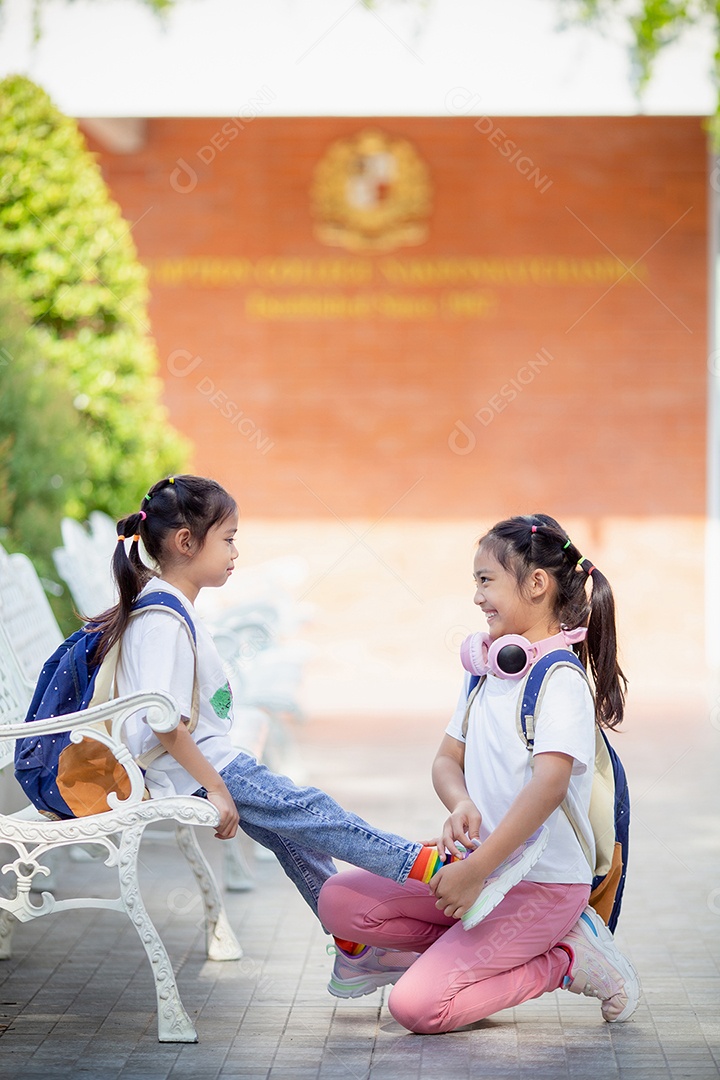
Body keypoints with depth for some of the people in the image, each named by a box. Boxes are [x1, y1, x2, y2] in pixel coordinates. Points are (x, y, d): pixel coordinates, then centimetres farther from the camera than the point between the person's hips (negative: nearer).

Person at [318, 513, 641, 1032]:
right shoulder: (486, 671, 11)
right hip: (486, 869, 8)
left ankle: (566, 963, -4)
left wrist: (475, 872, -30)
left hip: (543, 885, -8)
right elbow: (448, 759, 10)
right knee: (340, 901, -5)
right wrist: (461, 805, -14)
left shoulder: (560, 679, -16)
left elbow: (549, 783, -29)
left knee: (417, 1006, -20)